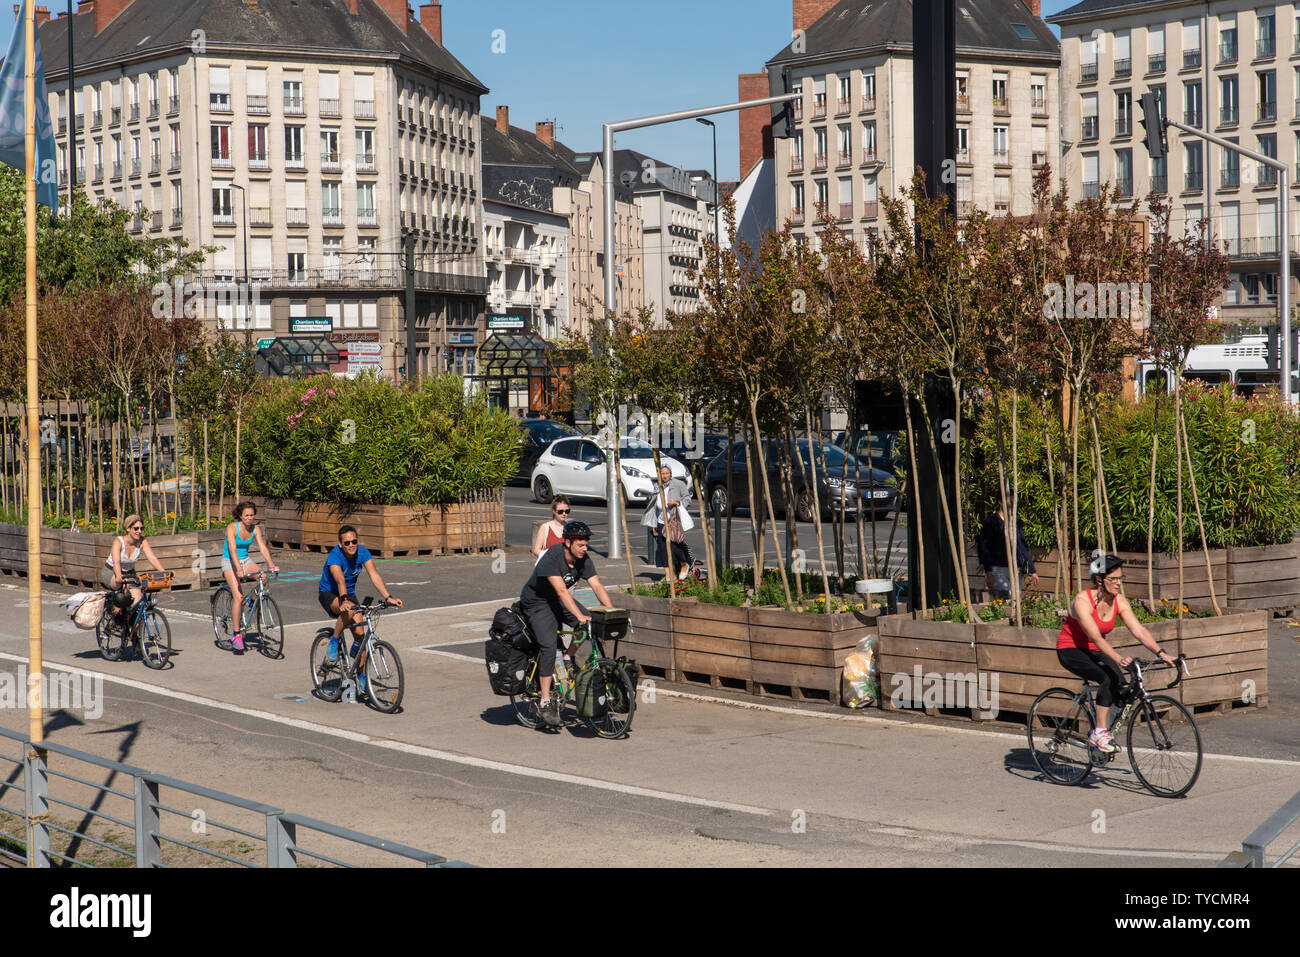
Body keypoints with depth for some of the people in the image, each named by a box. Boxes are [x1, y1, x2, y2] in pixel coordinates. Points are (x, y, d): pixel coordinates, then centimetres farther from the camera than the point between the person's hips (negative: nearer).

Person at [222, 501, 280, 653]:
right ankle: (237, 635, -12)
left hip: (245, 560, 5)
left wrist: (271, 565, -28)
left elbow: (263, 548, -12)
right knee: (238, 597, -18)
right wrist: (239, 569, -41)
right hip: (229, 561, -5)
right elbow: (232, 550, -29)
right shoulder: (232, 528, -18)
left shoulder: (255, 529, -4)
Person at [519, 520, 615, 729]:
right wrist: (580, 616, -48)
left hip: (559, 601, 7)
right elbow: (562, 591, -38)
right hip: (536, 603, -7)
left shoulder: (583, 560, -10)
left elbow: (598, 587, -14)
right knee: (549, 645, -24)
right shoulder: (552, 558, -29)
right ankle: (546, 701, -22)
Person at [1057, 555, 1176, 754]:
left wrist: (1161, 653, -26)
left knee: (1122, 683, -15)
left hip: (1094, 652, 7)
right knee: (1110, 679, -28)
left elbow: (1138, 630, -12)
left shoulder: (1119, 602, -6)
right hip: (1071, 651, -7)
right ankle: (1100, 733, -21)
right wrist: (1118, 659, -47)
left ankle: (1096, 736, -1)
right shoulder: (1082, 601, -25)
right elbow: (1096, 637, -34)